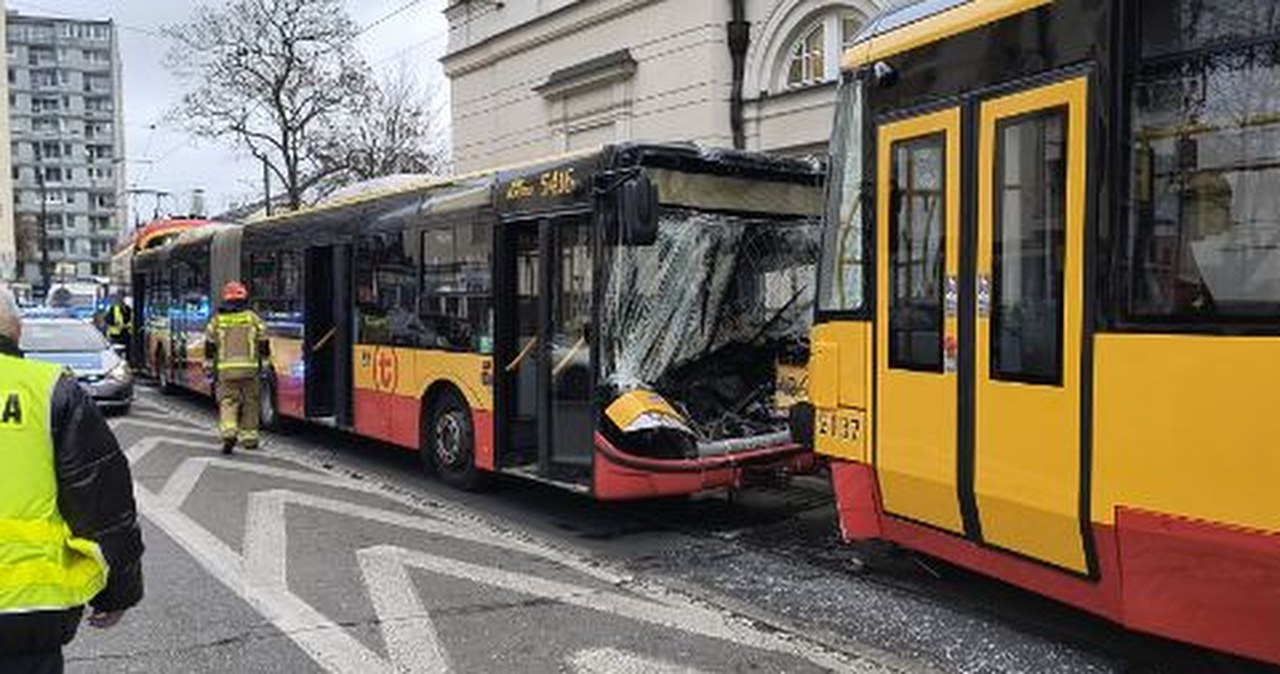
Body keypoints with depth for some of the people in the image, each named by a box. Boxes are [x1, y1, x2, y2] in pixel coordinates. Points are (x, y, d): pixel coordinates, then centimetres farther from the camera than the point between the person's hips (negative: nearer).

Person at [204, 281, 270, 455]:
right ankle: (249, 437, 16)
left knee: (227, 402, 3)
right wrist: (264, 363, 12)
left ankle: (228, 433, -20)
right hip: (249, 368, 0)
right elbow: (263, 344, 3)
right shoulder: (253, 318, 4)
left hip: (225, 369, 0)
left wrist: (209, 366, 14)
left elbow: (209, 346, 7)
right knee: (250, 403, 11)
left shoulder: (217, 320, 7)